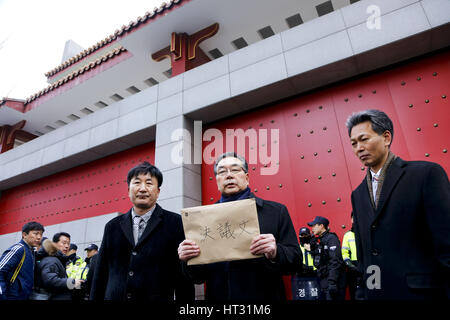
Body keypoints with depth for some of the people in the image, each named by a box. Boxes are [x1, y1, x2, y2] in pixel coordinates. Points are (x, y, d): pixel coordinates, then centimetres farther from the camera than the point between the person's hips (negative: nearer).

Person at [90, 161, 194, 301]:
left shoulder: (175, 223, -6)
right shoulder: (113, 226, 7)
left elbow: (183, 274, -8)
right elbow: (100, 274, 8)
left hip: (157, 296, -3)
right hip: (114, 296, 3)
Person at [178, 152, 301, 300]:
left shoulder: (276, 211, -6)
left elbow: (295, 261, -7)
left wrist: (275, 253, -26)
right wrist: (188, 260, -18)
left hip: (264, 296, -1)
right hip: (217, 296, 2)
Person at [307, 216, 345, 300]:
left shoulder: (331, 238, -9)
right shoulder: (320, 241, 17)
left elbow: (335, 261, -19)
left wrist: (332, 282, -25)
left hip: (333, 281, -8)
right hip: (324, 282, 8)